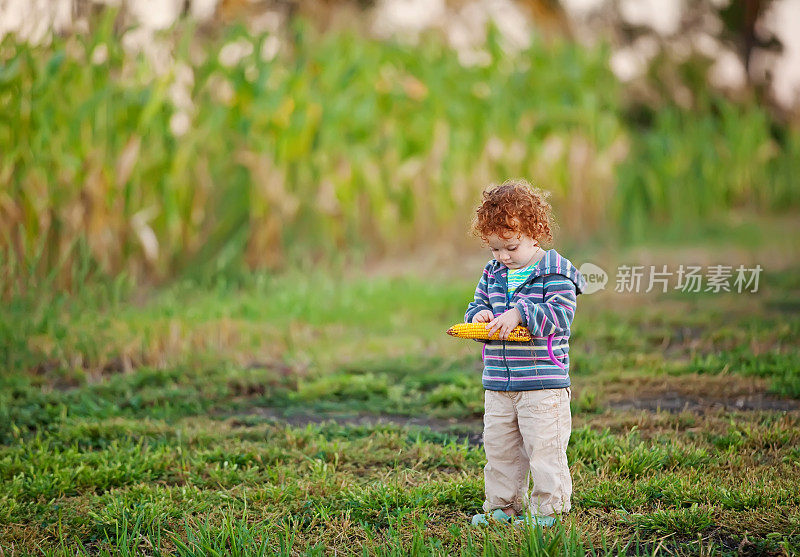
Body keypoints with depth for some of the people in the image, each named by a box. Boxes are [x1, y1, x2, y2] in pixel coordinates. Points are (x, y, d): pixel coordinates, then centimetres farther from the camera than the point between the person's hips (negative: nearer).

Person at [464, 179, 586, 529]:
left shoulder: (555, 273, -9)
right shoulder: (492, 274, 11)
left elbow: (560, 314, -18)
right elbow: (477, 304, 17)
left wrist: (519, 314, -28)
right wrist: (479, 316, -7)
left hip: (543, 384, -6)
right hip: (498, 385, 6)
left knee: (543, 448, -3)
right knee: (498, 447, 12)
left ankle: (547, 509, 9)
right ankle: (503, 506, 25)